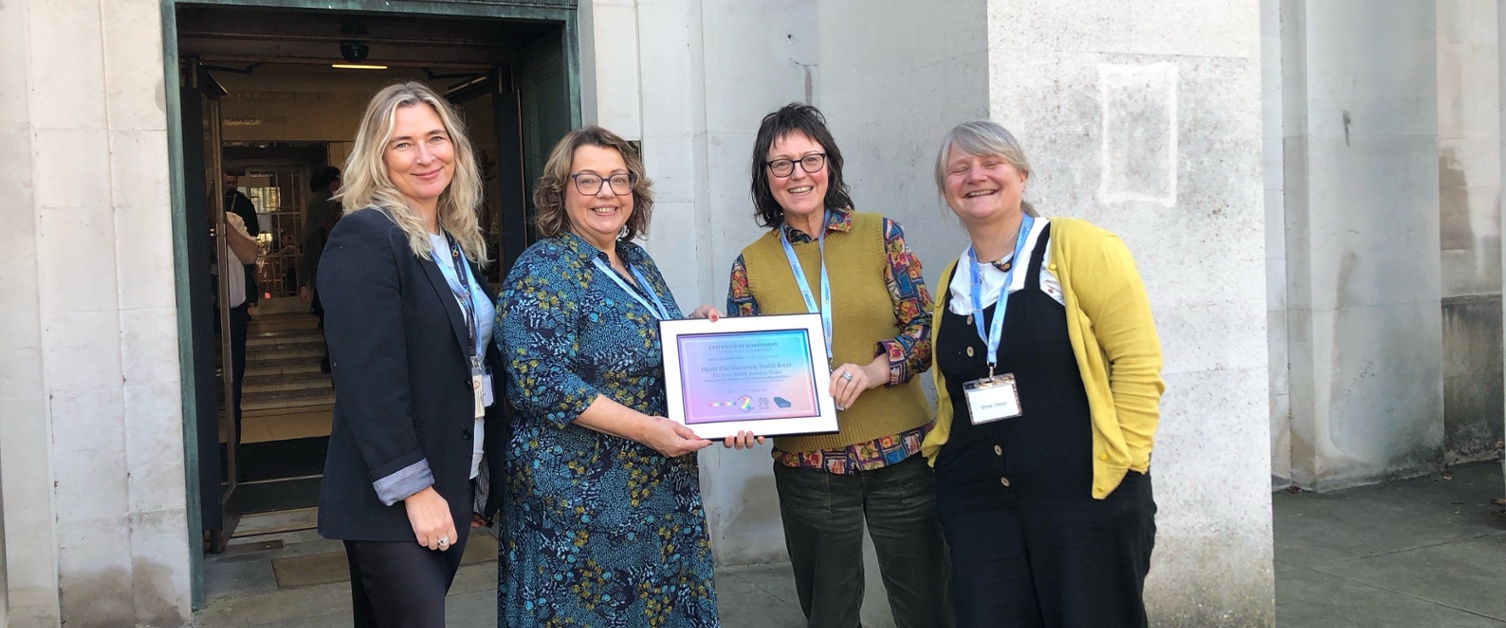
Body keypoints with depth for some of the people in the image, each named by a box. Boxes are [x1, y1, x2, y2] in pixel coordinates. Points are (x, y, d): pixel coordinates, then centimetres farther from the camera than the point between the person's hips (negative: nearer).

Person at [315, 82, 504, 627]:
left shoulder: (459, 243, 12)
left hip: (454, 486, 8)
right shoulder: (364, 236, -13)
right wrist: (414, 490, -20)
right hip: (389, 499, -8)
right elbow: (368, 379, -19)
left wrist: (482, 486, 13)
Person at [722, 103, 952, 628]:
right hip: (807, 465, 1)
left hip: (900, 457, -1)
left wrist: (874, 370, -19)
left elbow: (927, 328, -2)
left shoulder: (880, 235, 1)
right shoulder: (752, 264, 4)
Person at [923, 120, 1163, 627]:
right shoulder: (951, 281, 12)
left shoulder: (1079, 248, -4)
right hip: (978, 505, 5)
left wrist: (1120, 465, -12)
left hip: (1087, 497, -4)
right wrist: (940, 456, 9)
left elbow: (1139, 362, -8)